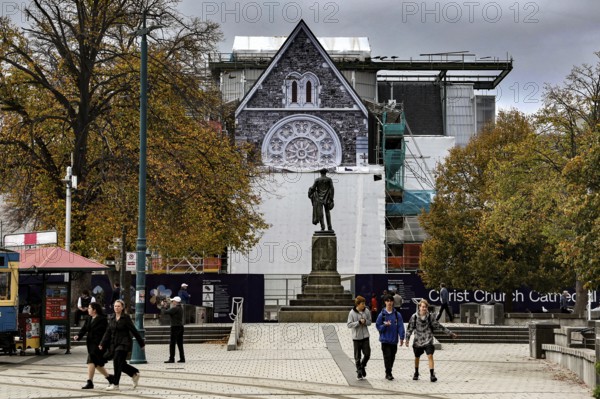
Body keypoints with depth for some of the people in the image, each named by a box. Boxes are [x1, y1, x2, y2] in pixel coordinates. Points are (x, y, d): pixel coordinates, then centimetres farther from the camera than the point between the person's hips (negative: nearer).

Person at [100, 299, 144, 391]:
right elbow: (108, 332, 8)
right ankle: (135, 374, 30)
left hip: (123, 344, -6)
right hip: (113, 344, 6)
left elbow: (134, 331, -4)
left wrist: (141, 343, -1)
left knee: (117, 362, -12)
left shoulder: (126, 318, -7)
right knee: (121, 364, 8)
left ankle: (115, 384, -8)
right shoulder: (111, 318, 9)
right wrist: (103, 344, -1)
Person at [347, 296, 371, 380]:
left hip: (365, 336, 2)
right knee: (357, 356, 4)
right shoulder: (352, 313, -9)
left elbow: (369, 322, 8)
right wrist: (359, 322, -20)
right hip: (356, 337, -2)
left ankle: (363, 366, 27)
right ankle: (359, 372, 17)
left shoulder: (367, 311, 0)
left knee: (367, 354, -1)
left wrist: (365, 321, -13)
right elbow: (349, 325, -10)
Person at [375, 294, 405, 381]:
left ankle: (389, 373, 24)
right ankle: (388, 373, -1)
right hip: (385, 340, -2)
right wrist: (385, 325, -19)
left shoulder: (397, 314, 1)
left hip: (394, 340, 2)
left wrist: (401, 338, -10)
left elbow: (400, 326, -2)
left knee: (392, 357, 9)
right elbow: (378, 326, 1)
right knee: (387, 356, -8)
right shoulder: (382, 314, -2)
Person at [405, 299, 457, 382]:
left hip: (428, 340, -1)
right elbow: (410, 328, -1)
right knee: (417, 357, 14)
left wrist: (450, 333, 3)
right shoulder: (414, 317, -6)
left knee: (430, 356, -16)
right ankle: (416, 373, 35)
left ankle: (432, 374, -16)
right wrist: (407, 339, -10)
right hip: (418, 340, 1)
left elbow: (438, 326, 2)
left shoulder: (430, 317, -5)